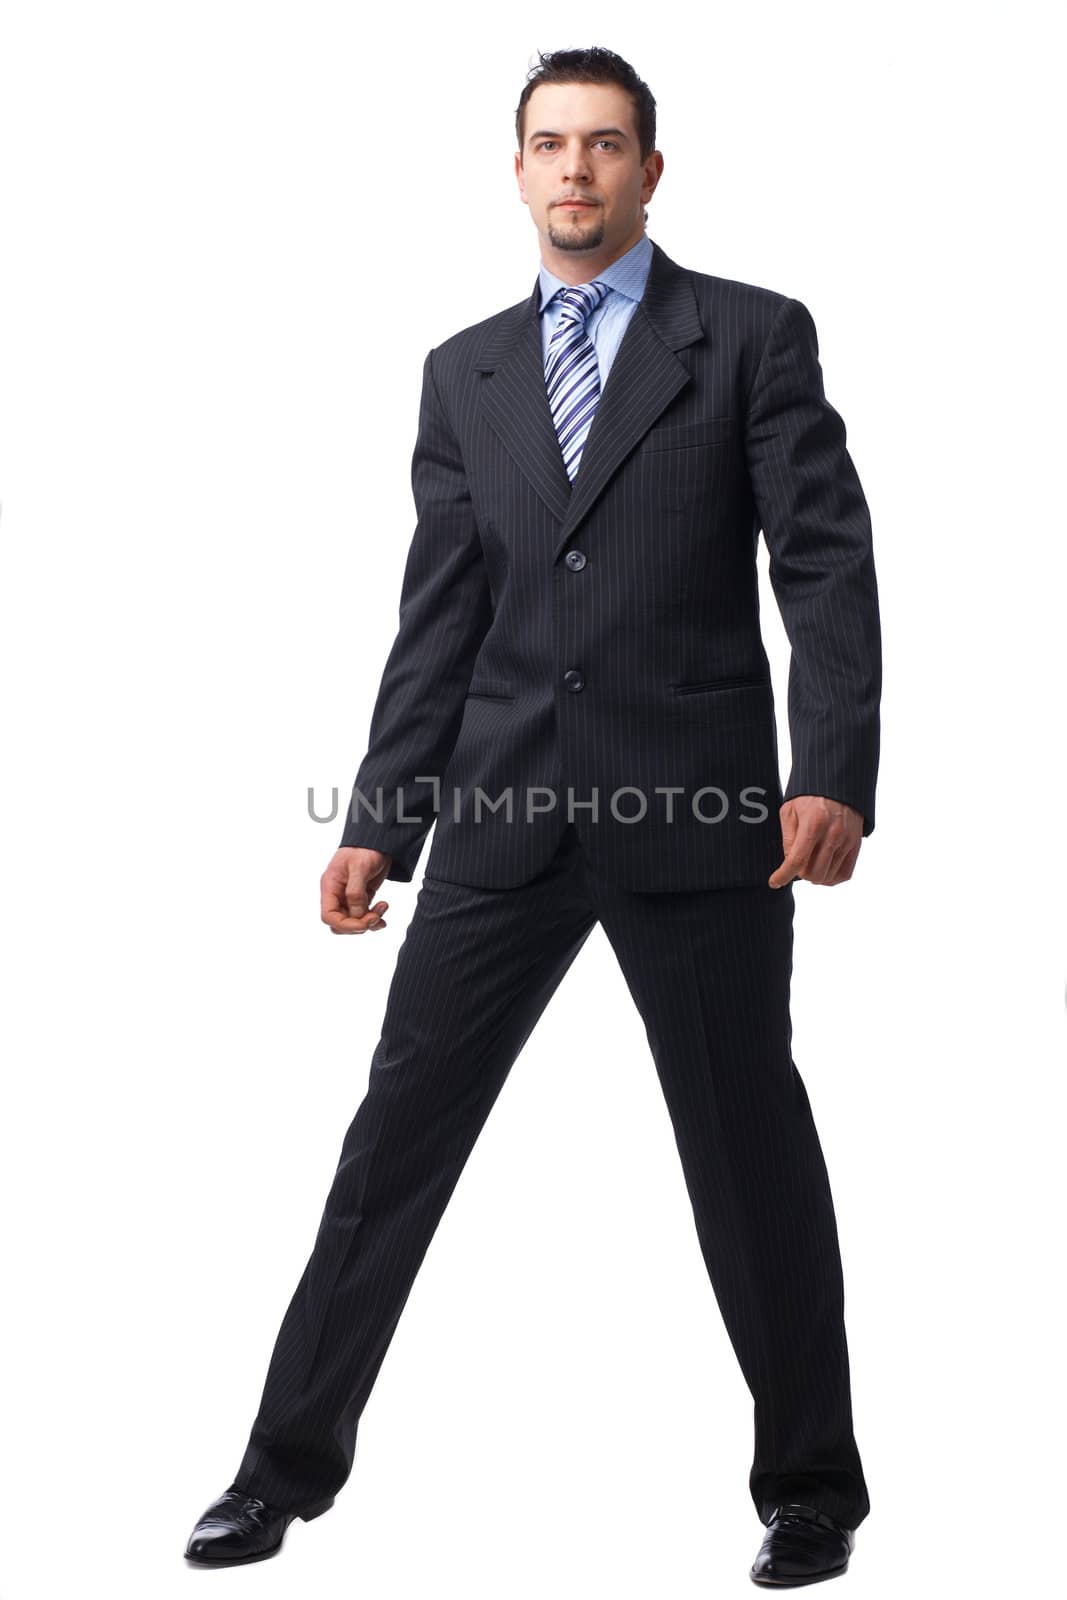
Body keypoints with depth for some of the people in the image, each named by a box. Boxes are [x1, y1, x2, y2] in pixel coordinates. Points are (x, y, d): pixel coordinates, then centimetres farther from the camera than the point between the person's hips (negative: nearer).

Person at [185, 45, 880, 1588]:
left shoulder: (754, 337, 2)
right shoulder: (465, 374, 13)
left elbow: (829, 565, -5)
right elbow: (440, 623, 12)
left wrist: (835, 774, -17)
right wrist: (378, 823, 7)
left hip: (696, 809, -3)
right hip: (505, 813, 3)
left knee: (752, 1153, 5)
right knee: (398, 1131, 5)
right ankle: (293, 1459, 18)